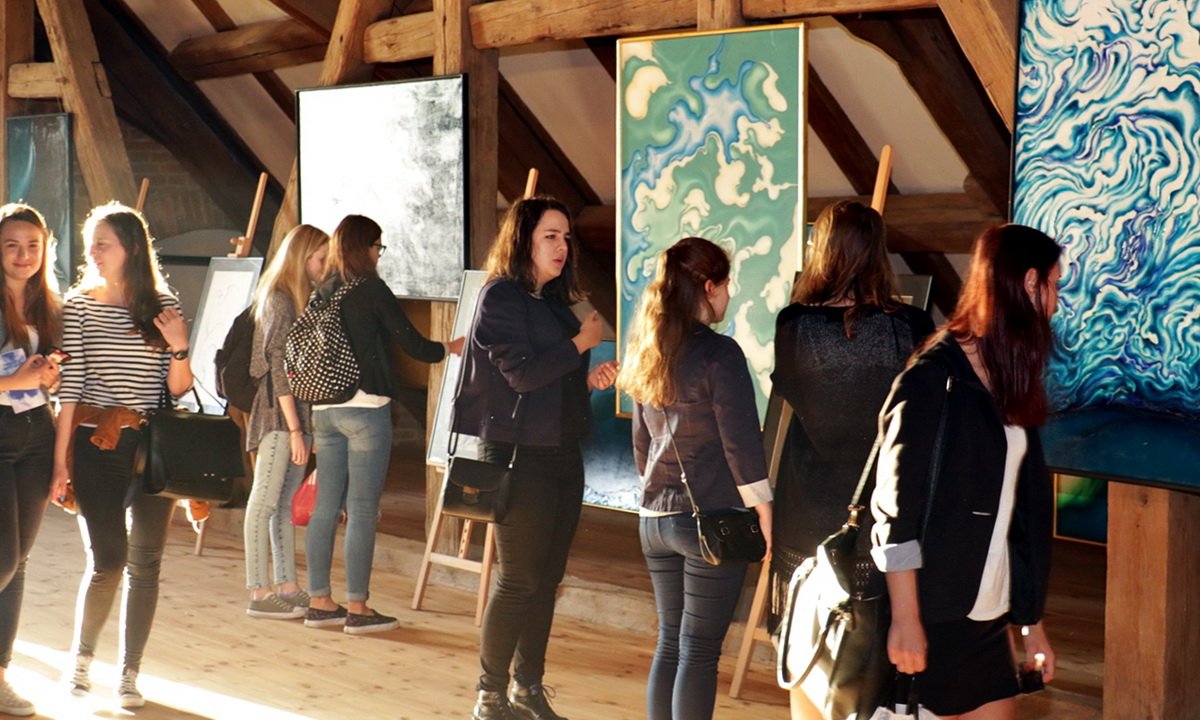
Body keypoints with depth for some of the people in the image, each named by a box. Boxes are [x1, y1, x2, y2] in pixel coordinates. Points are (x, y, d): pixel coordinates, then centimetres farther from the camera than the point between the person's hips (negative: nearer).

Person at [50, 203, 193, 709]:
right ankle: (82, 656, 20)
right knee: (108, 560, -6)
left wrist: (178, 347, -13)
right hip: (97, 445, -2)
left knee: (145, 563, 3)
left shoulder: (163, 306, 5)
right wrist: (61, 459, -3)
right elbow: (69, 388, 0)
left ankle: (129, 674, 15)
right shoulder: (79, 306, 2)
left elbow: (178, 389, 6)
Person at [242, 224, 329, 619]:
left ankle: (286, 586, 16)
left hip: (298, 410, 9)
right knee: (265, 500, -5)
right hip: (278, 412, -9)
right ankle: (259, 593, -2)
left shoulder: (301, 298, 15)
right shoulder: (279, 301, -12)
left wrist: (303, 426, 12)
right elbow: (279, 368, -16)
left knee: (284, 501, 11)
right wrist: (295, 429, -18)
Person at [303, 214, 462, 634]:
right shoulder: (371, 290, -9)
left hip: (324, 409, 7)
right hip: (365, 408, -7)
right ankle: (357, 609, 0)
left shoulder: (322, 293, 9)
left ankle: (319, 603, 15)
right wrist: (449, 348, 12)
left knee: (326, 506, 10)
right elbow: (412, 343, -6)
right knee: (362, 510, -3)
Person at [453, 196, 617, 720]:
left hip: (562, 455, 8)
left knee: (547, 578, 9)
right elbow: (521, 373, -19)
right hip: (518, 455, -8)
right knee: (518, 579, -4)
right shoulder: (500, 296, -8)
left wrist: (590, 380, 3)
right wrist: (581, 343, -10)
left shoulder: (556, 303, 15)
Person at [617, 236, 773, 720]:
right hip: (712, 521, -7)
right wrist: (765, 519, -8)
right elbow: (742, 446, -14)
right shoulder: (719, 353, -13)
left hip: (655, 518, 7)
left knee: (670, 642, 14)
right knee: (699, 651, -1)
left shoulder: (648, 353, 9)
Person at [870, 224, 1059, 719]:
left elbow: (1024, 507, 13)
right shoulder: (934, 380, -12)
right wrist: (906, 619, -18)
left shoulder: (1009, 384, 13)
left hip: (987, 619, 8)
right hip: (932, 618, -8)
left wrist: (1032, 621, 14)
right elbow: (896, 509, -15)